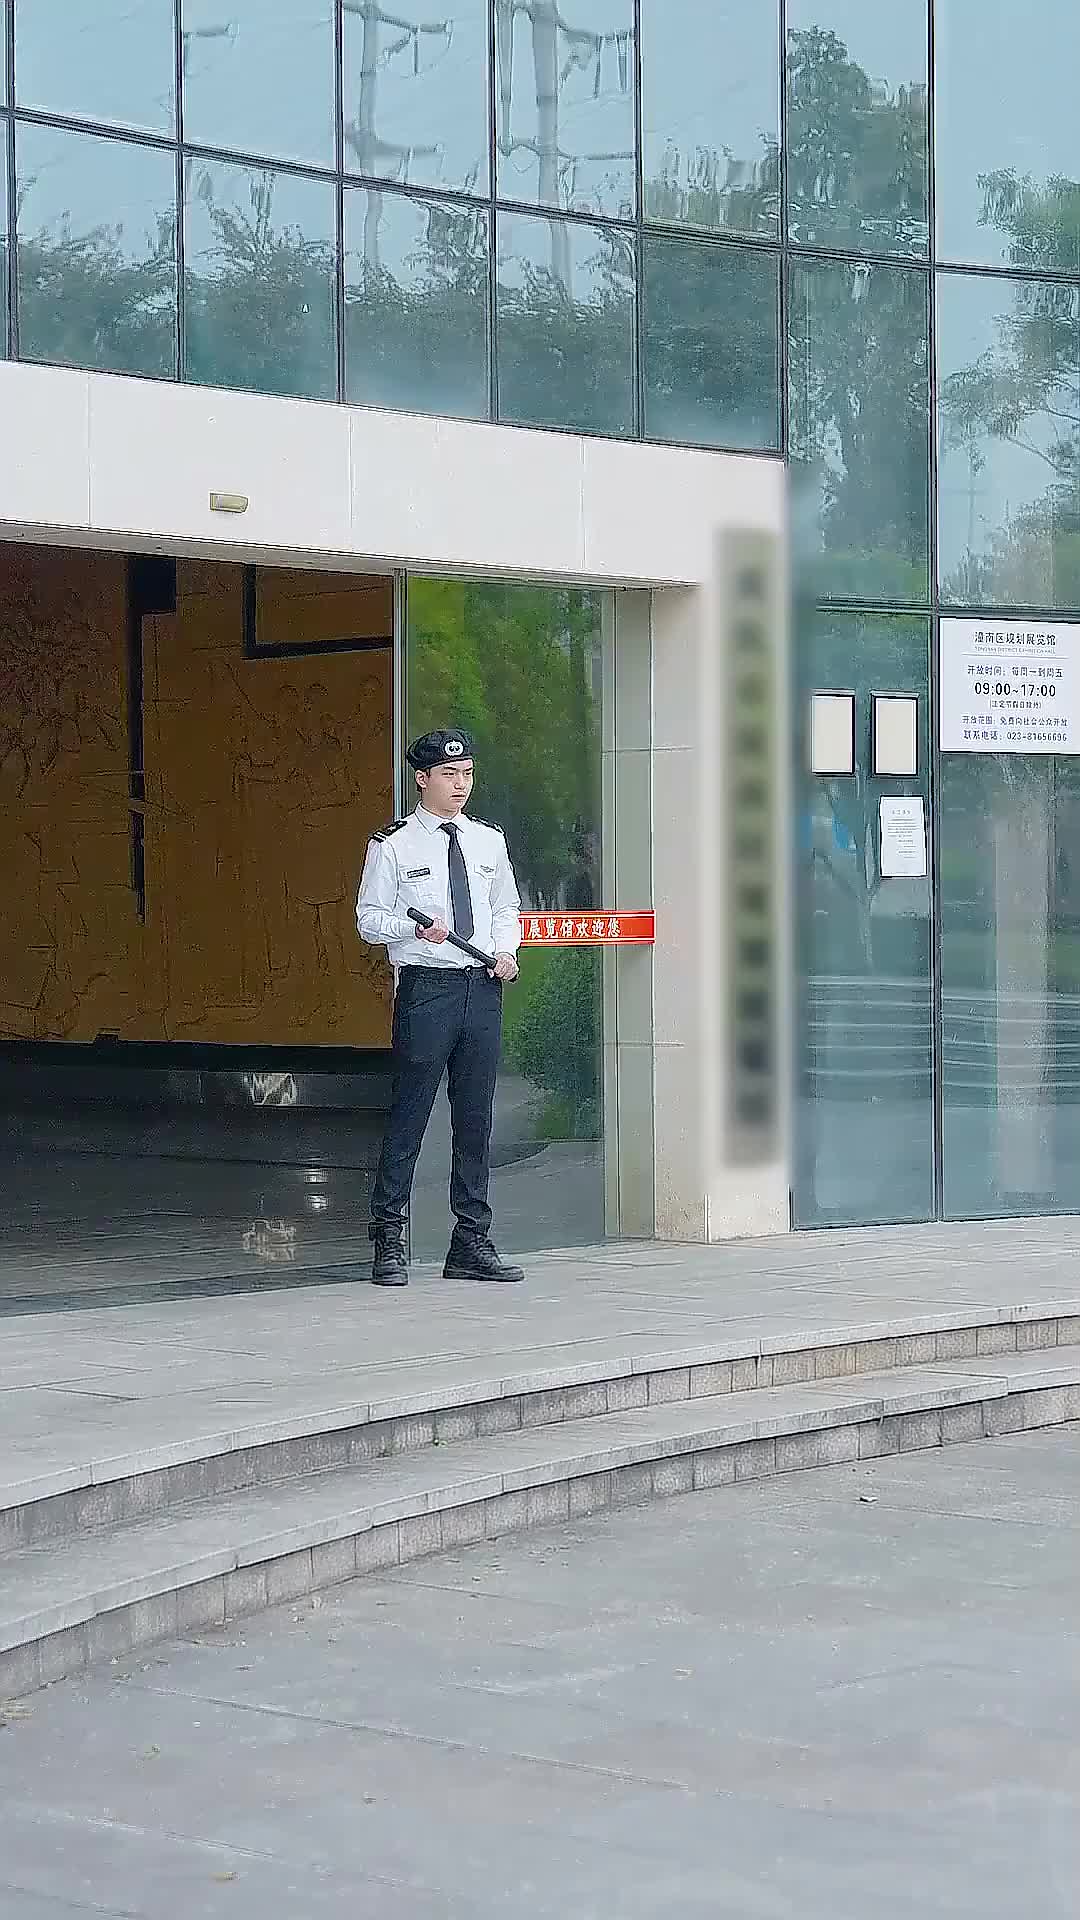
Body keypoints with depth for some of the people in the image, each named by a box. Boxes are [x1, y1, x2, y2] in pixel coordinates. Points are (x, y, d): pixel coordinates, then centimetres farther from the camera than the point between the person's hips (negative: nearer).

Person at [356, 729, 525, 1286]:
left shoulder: (489, 842, 13)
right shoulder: (393, 845, -1)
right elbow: (369, 919, -2)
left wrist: (507, 951, 2)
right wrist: (416, 928, -20)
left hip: (484, 987, 5)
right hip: (426, 986, -5)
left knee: (475, 1117, 9)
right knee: (409, 1113, -5)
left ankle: (472, 1243, 16)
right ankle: (389, 1243, 3)